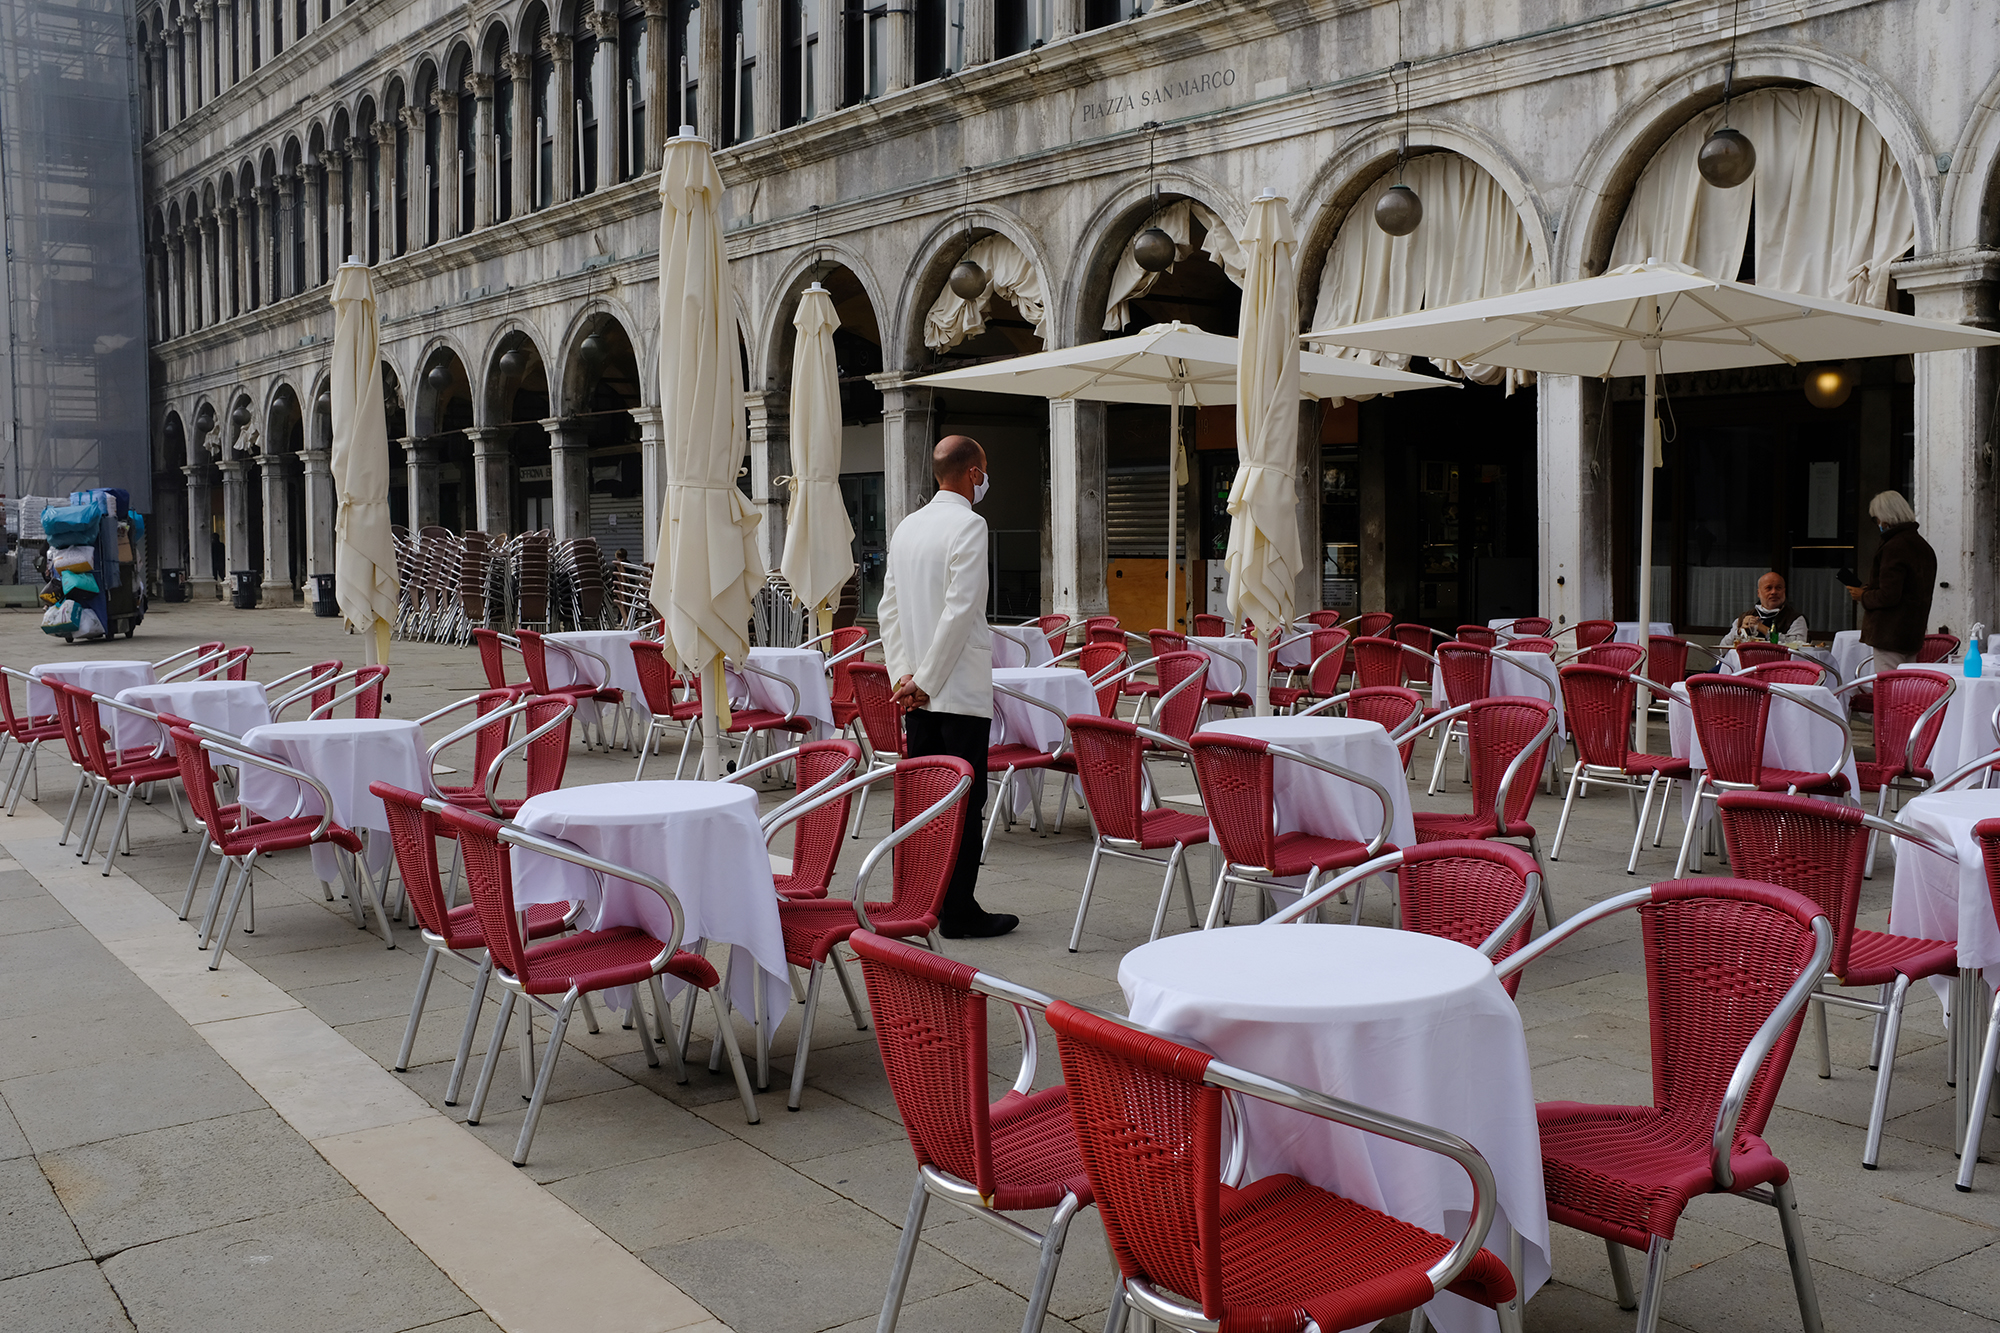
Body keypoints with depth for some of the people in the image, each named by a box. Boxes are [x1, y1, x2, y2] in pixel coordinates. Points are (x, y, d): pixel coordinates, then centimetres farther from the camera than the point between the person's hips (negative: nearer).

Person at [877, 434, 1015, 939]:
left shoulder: (907, 526, 12)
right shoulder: (968, 525, -11)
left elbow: (889, 609, 11)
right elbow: (959, 610, -18)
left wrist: (903, 675, 7)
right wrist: (924, 681, -14)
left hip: (919, 693, 7)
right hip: (961, 690, -7)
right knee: (963, 802, -2)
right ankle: (958, 912, 2)